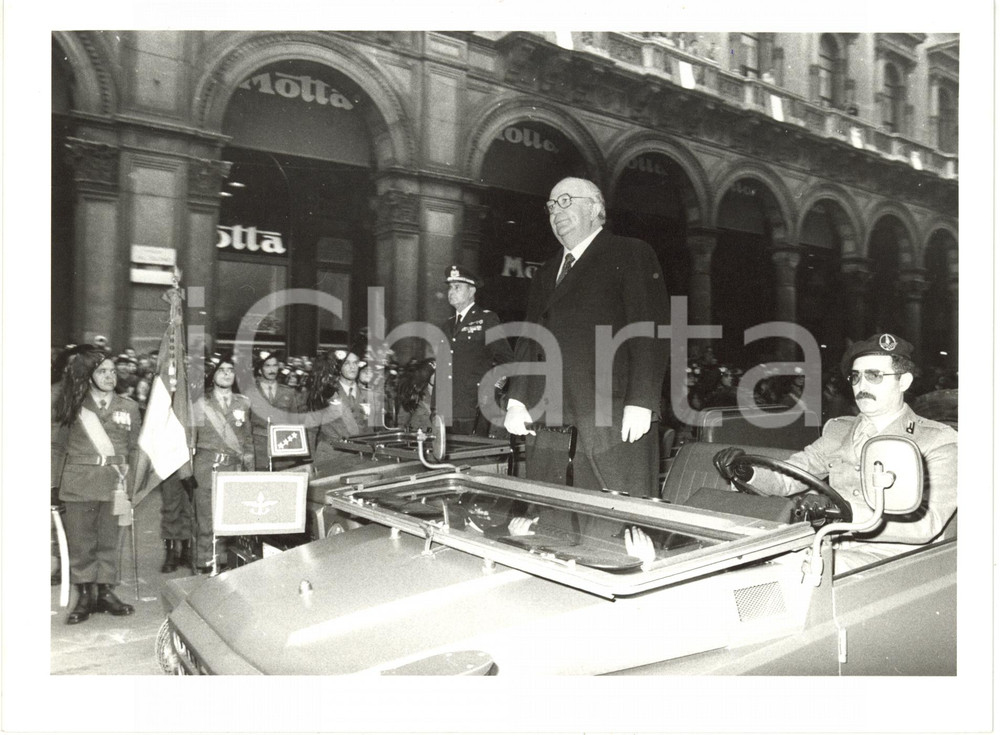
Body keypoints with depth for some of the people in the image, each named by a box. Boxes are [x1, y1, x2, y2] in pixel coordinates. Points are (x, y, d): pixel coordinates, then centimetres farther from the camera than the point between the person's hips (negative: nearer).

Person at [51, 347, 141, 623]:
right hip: (79, 482, -1)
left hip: (114, 483, 1)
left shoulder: (129, 407, 9)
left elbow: (134, 448, 13)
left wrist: (133, 483, 6)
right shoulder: (72, 404, 5)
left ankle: (106, 592, 15)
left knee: (109, 540, 6)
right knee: (80, 540, 1)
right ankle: (84, 596, 11)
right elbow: (57, 444, 5)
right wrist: (55, 481, -2)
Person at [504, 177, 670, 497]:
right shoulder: (546, 273, 24)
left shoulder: (631, 254, 4)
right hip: (552, 420, 6)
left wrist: (640, 402, -15)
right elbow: (530, 340, 19)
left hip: (616, 421, -5)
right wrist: (516, 401, 7)